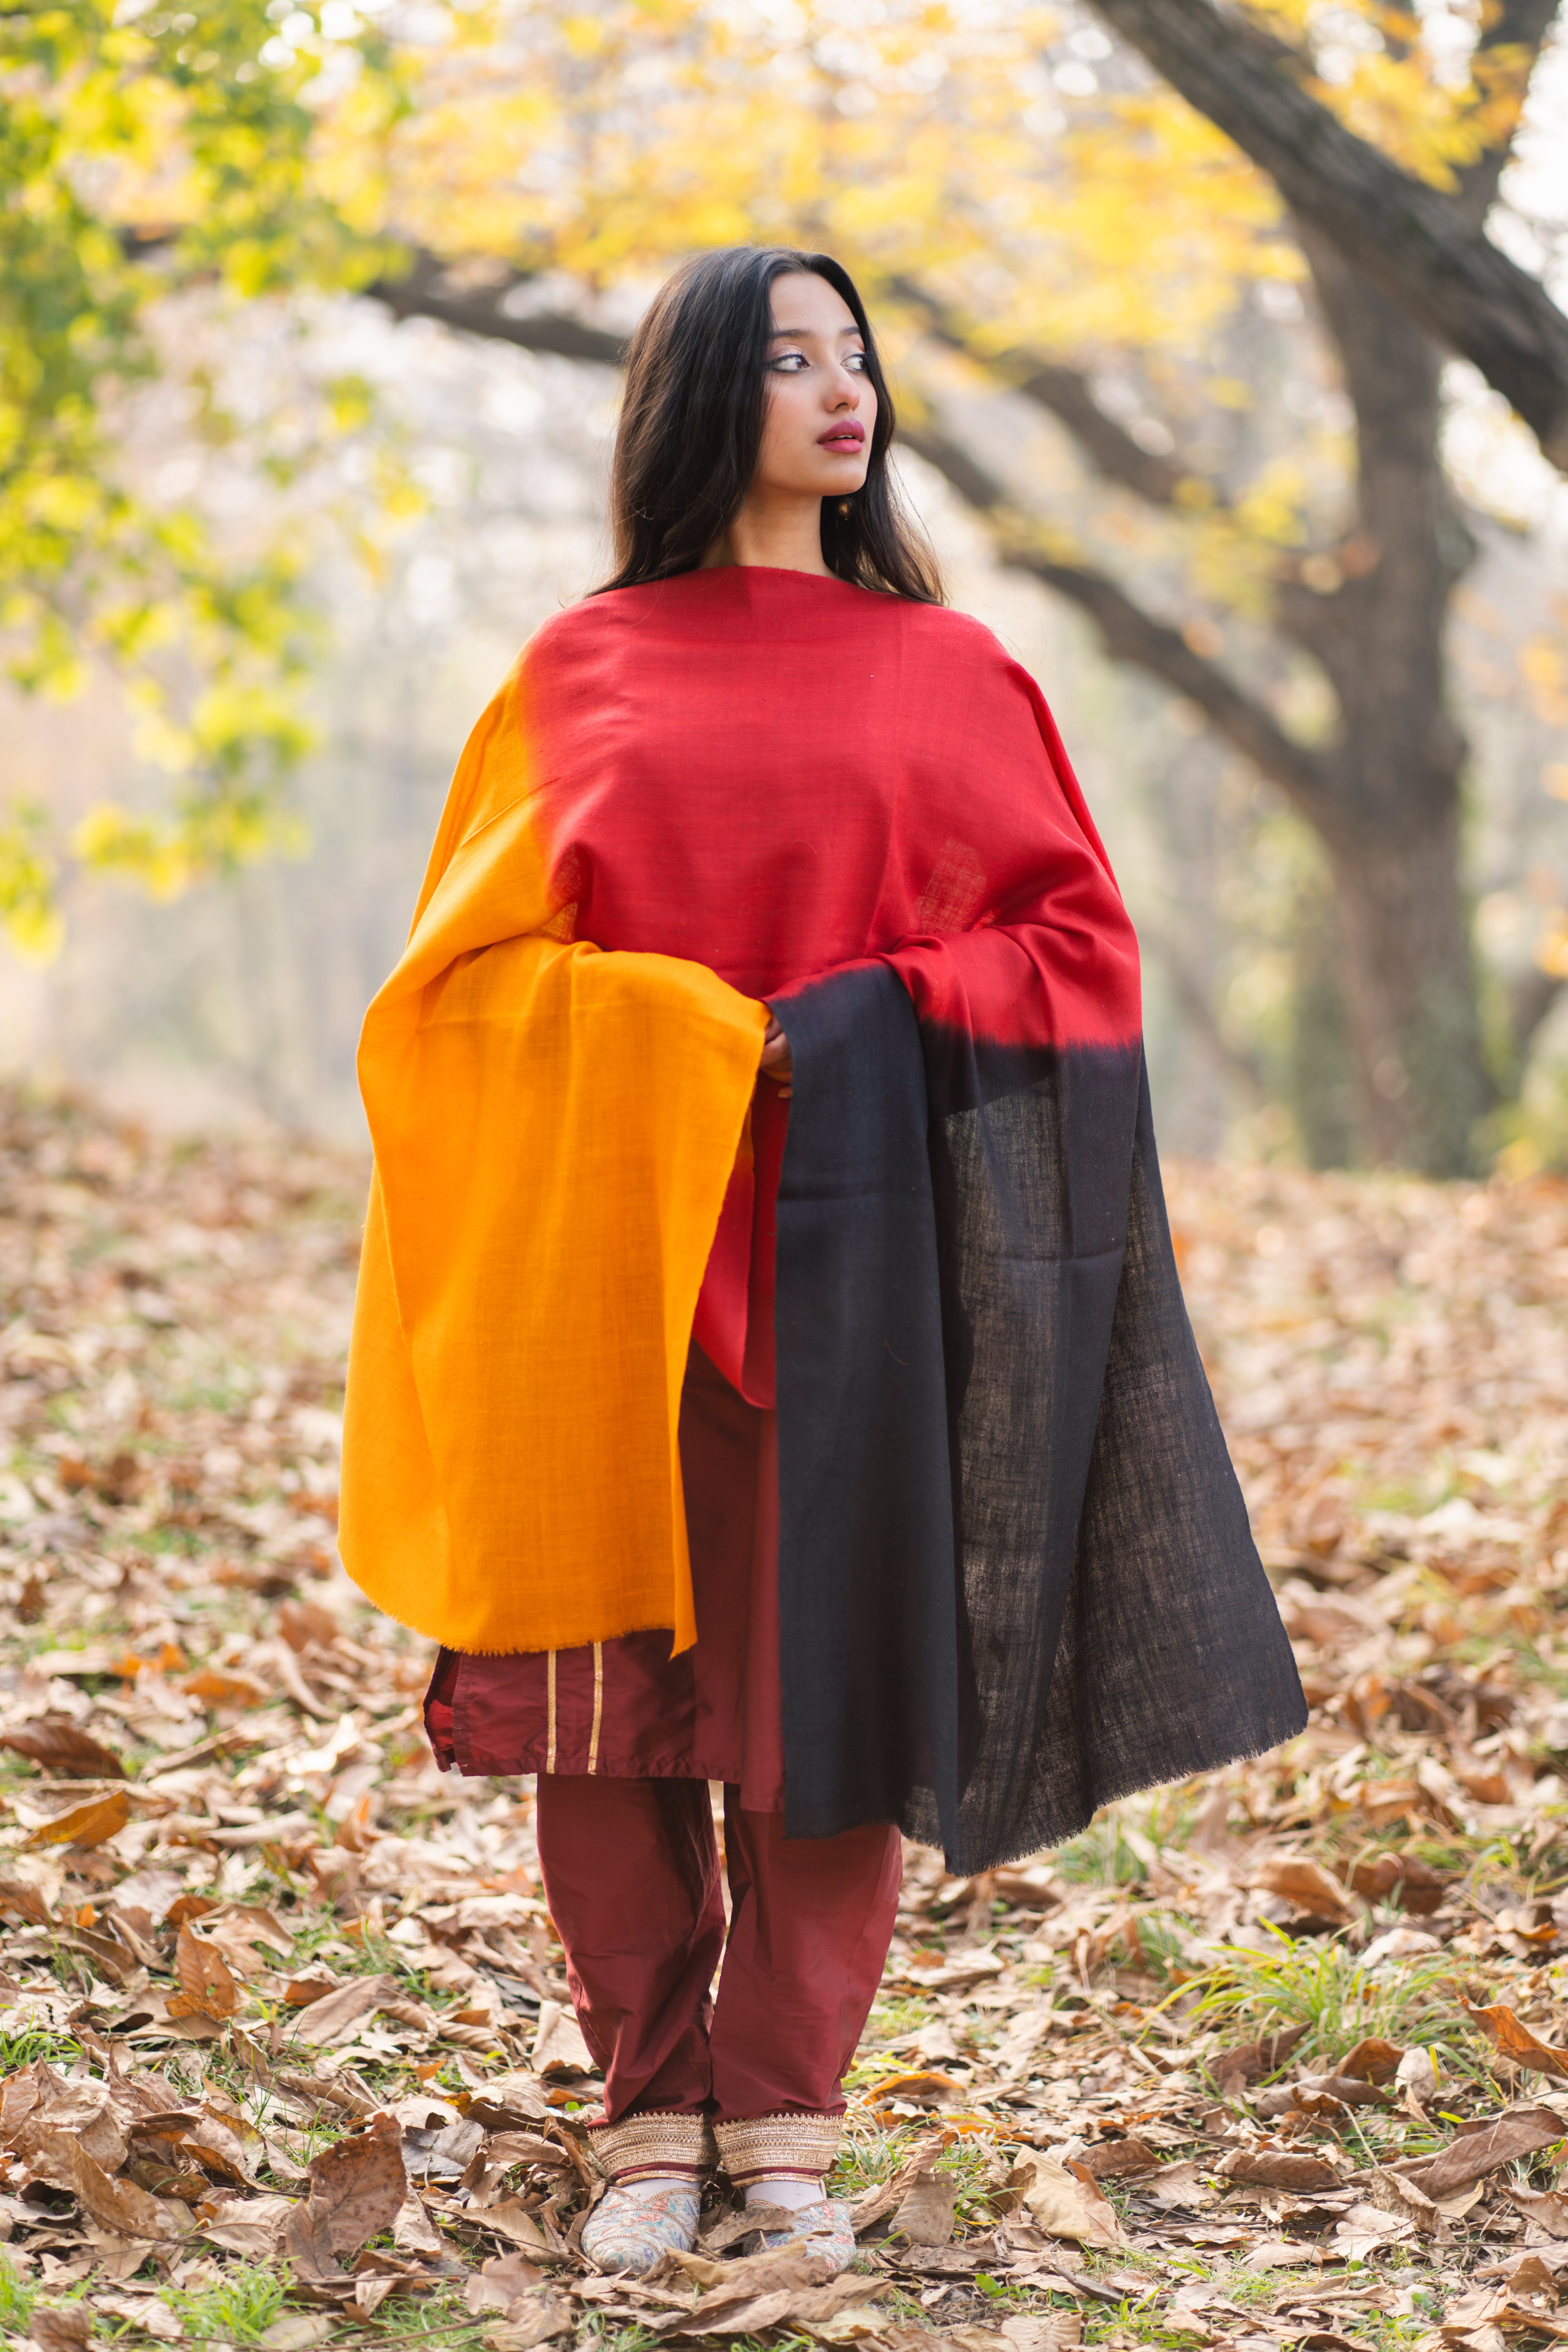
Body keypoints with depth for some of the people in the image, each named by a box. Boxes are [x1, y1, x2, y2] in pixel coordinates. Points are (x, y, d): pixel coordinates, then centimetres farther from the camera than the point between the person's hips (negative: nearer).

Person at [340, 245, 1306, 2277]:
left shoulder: (949, 672, 10)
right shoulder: (580, 674, 9)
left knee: (828, 1683, -1)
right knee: (619, 1686, 0)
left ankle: (785, 2119, 11)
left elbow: (1082, 941, 7)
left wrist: (877, 1018, -10)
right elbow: (480, 963, 5)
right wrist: (702, 1039, -11)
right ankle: (651, 2115, 12)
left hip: (854, 1244, 0)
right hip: (614, 1247, 0)